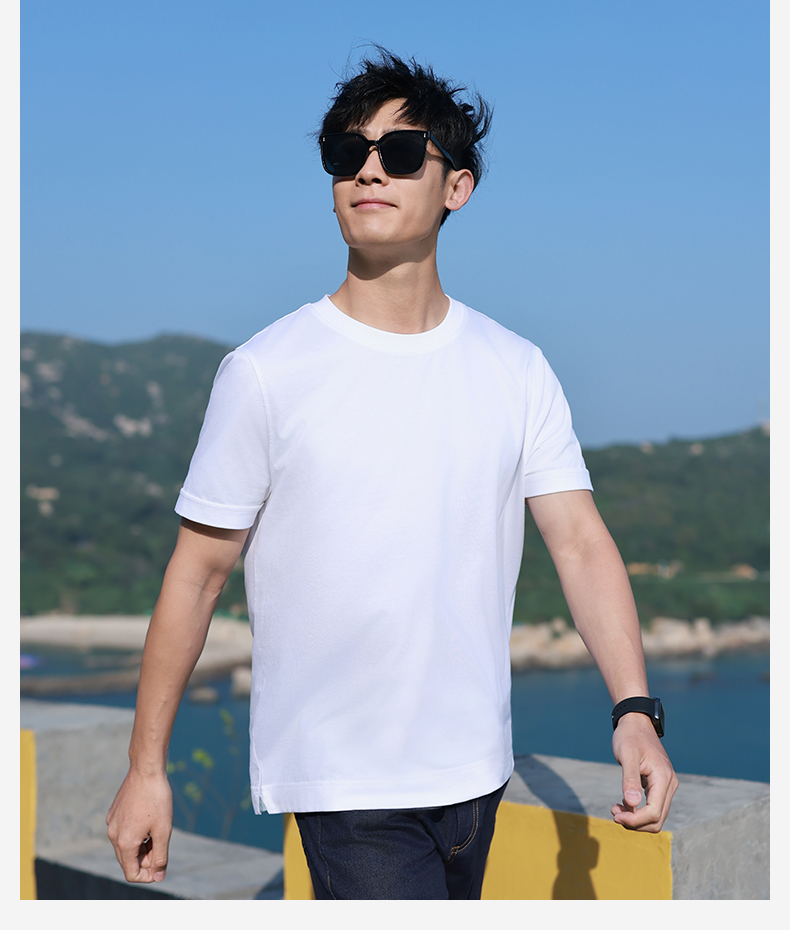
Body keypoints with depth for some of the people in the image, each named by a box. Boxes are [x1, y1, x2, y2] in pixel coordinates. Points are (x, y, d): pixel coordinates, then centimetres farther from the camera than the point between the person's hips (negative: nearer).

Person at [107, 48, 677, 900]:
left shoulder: (516, 369, 2)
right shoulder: (265, 371, -8)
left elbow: (581, 543, -2)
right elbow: (197, 573, -4)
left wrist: (634, 710, -16)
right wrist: (146, 767, -3)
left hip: (477, 766, 4)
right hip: (342, 781, -4)